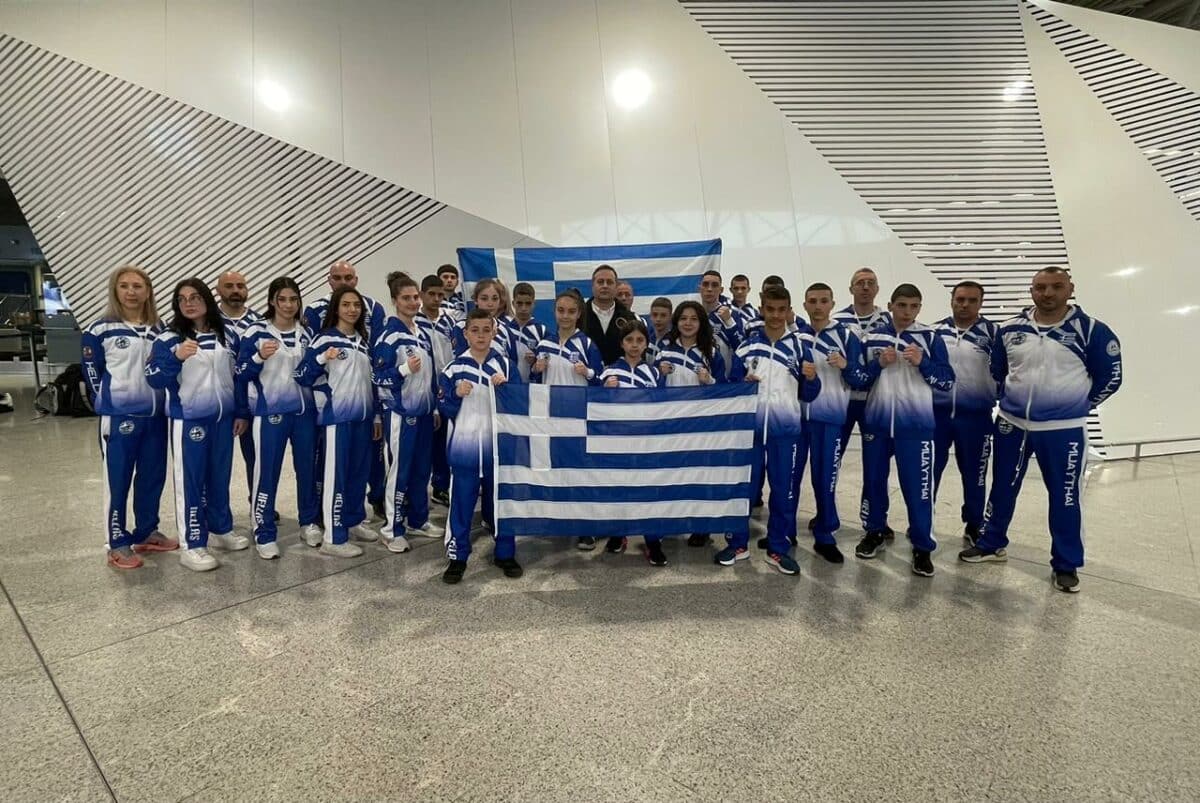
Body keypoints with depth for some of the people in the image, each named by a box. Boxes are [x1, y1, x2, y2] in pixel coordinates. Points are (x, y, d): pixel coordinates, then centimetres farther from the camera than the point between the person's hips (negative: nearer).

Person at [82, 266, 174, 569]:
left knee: (153, 476, 12)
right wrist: (112, 402, 2)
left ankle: (147, 533, 26)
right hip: (119, 416, -4)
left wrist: (158, 401, 6)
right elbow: (92, 373, 0)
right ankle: (118, 544, 13)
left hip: (156, 415, 5)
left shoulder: (159, 329, 8)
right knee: (117, 480, 3)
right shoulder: (100, 330, -5)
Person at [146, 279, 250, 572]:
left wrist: (242, 412, 10)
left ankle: (221, 529, 30)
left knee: (220, 477, 15)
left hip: (223, 418, 4)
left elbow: (238, 377, 12)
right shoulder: (168, 339, -5)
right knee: (190, 481, 2)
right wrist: (175, 357, -29)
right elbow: (154, 379, -13)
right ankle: (192, 545, 10)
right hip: (188, 420, -4)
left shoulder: (228, 337, 7)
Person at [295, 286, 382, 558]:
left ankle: (354, 521, 29)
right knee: (337, 475, -2)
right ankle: (334, 538, 5)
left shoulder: (364, 340, 12)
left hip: (363, 416, 6)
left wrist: (376, 415, 16)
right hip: (337, 417, -6)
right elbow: (302, 377, -11)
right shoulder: (325, 339, -6)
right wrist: (322, 359, -28)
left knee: (360, 471, 13)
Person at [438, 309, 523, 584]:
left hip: (498, 443, 1)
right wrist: (457, 394, -15)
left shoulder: (504, 363, 2)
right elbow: (444, 410, 2)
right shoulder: (455, 367, 0)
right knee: (461, 501, 6)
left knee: (501, 498, 11)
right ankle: (457, 557, 20)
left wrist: (505, 386, -13)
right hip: (465, 445, -1)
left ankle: (505, 553, 26)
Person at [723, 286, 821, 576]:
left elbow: (808, 395, 5)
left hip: (786, 428, 0)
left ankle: (778, 549, 22)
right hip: (750, 426, 0)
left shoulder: (800, 346, 4)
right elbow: (731, 385, 7)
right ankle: (739, 543, 23)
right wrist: (744, 382, -13)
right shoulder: (746, 345, 3)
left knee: (784, 489, 6)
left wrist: (811, 379, -15)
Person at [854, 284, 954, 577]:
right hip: (876, 422, 3)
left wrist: (922, 362, -18)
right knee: (874, 480, 14)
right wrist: (878, 364, -11)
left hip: (915, 425, -2)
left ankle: (922, 547, 17)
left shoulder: (930, 337, -1)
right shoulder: (872, 337, 4)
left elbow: (948, 381, -3)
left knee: (918, 486, 0)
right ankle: (875, 532, 33)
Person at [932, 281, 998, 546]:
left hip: (975, 415, -1)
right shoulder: (934, 331, 4)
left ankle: (973, 526, 28)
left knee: (973, 473, 11)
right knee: (929, 469, 7)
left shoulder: (992, 333, -2)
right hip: (936, 411, 1)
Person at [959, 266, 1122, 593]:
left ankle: (1066, 565, 23)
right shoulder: (1010, 329, 1)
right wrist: (1011, 399, 11)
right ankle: (992, 544, 32)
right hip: (1012, 424, 3)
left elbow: (1110, 377, 1)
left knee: (1065, 497, 6)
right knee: (1002, 488, 14)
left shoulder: (1091, 330, -8)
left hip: (1063, 430, -3)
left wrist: (1075, 406, 4)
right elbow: (996, 370, 15)